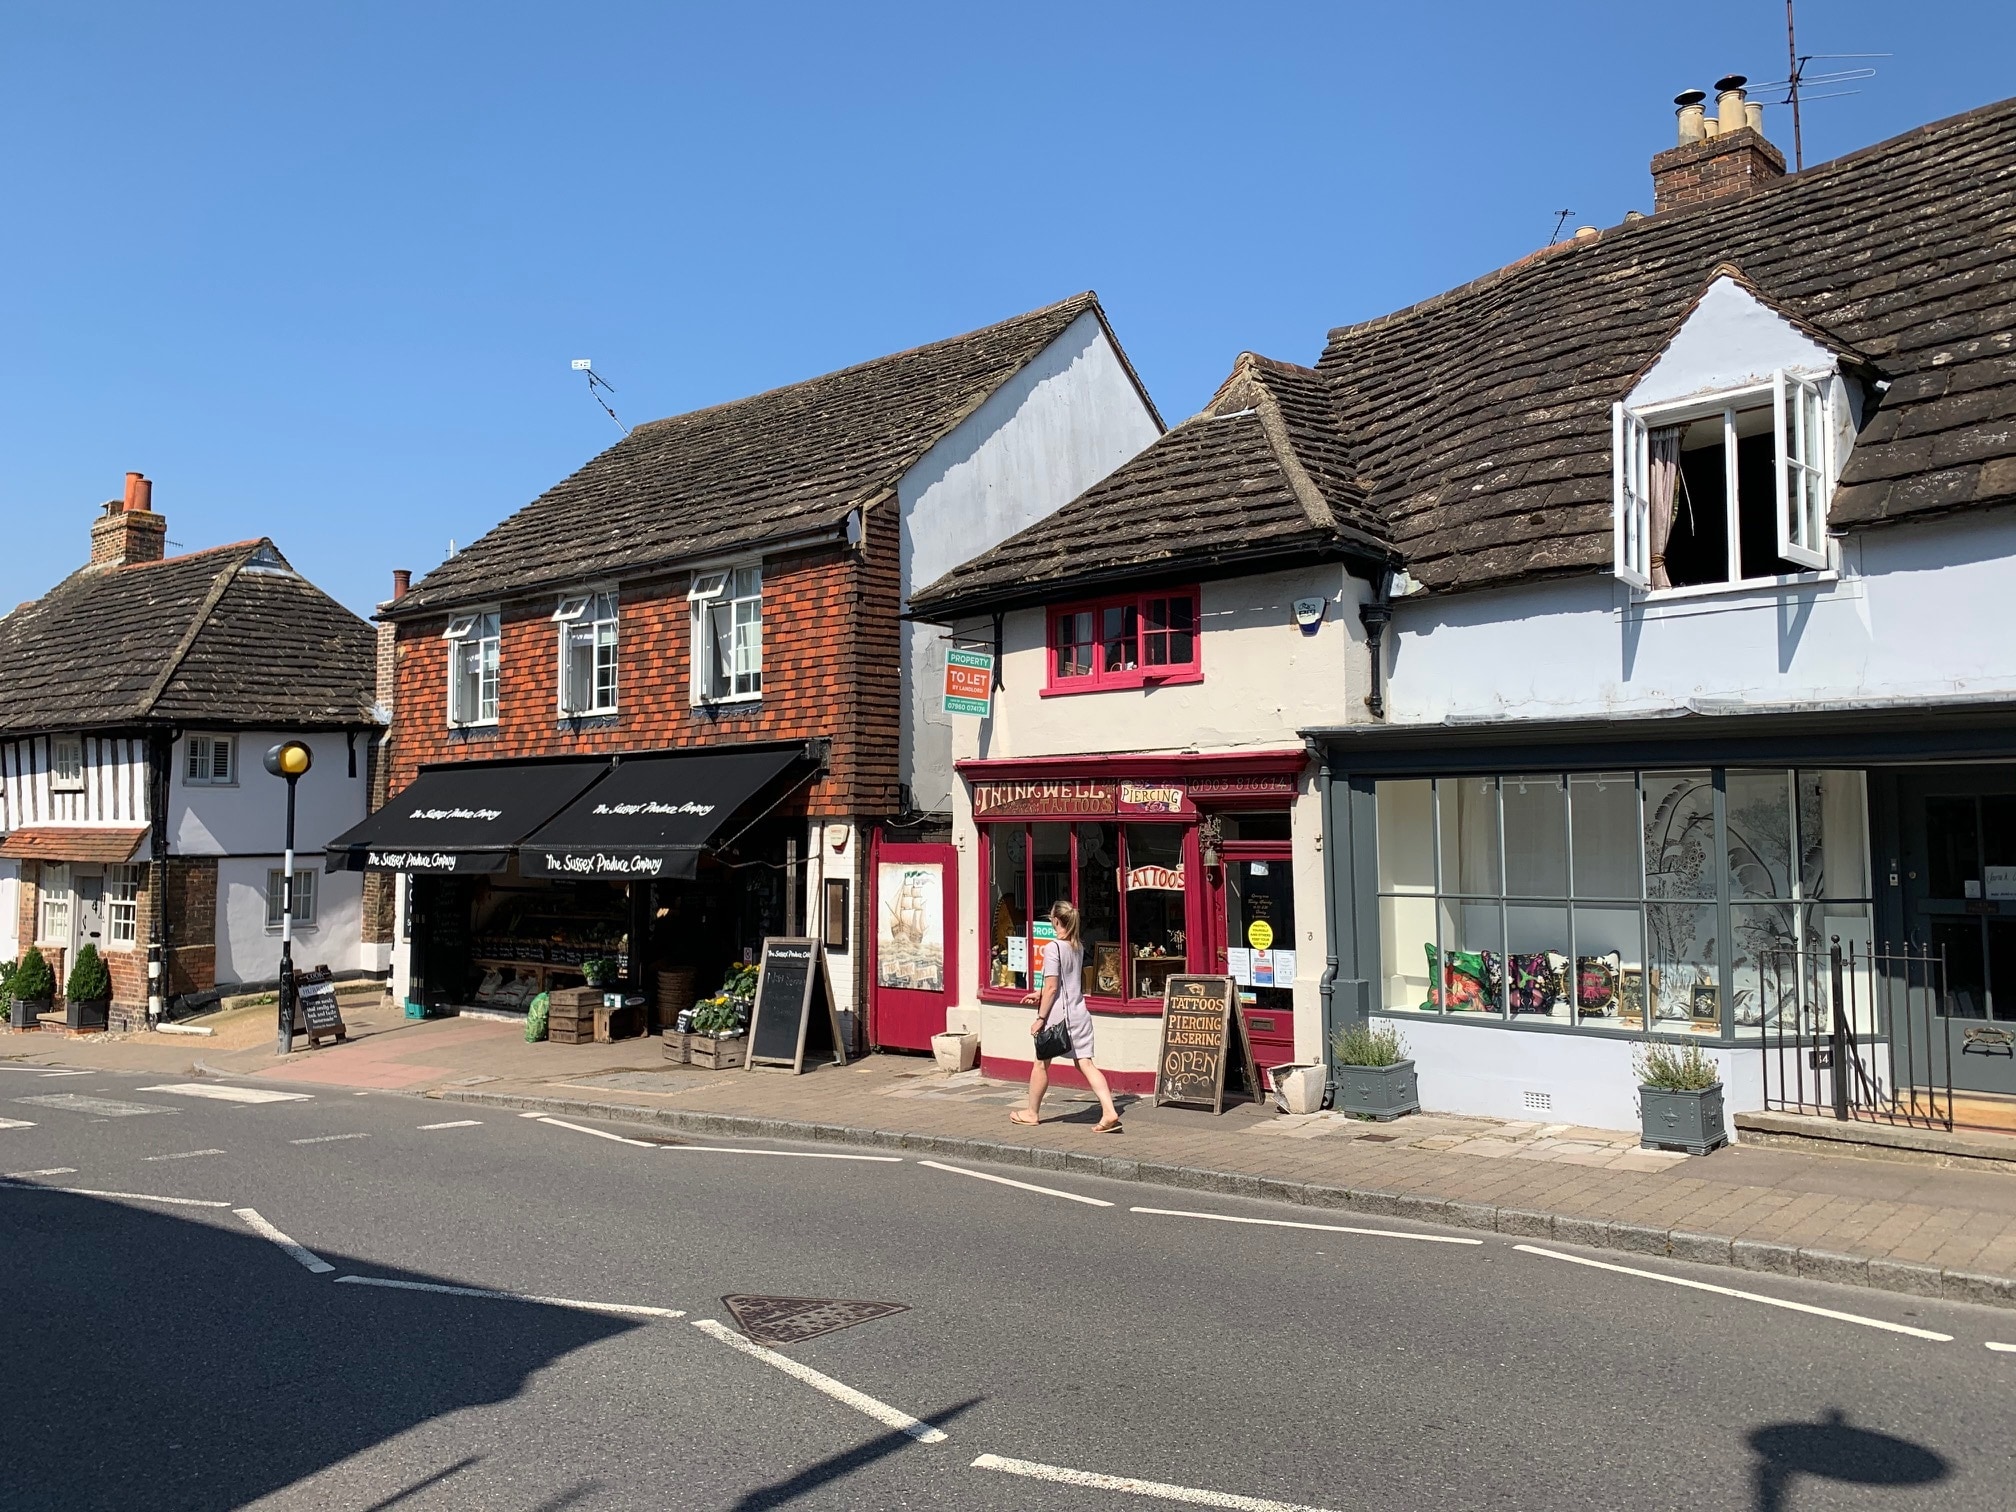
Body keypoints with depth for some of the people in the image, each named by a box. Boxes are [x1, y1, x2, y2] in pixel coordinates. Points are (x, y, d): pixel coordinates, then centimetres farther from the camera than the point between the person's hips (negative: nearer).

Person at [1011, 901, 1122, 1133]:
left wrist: (1040, 1018, -13)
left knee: (1041, 1063, 11)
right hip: (1080, 1013, 7)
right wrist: (1040, 996, 27)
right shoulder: (1079, 948, 10)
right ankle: (1109, 1112, -12)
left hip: (1058, 1014, -7)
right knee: (1085, 1063, 2)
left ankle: (1032, 1113, 26)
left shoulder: (1053, 948, -13)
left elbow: (1052, 987, -17)